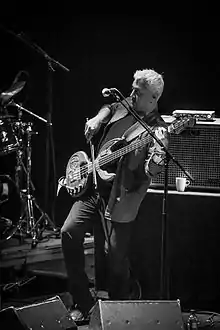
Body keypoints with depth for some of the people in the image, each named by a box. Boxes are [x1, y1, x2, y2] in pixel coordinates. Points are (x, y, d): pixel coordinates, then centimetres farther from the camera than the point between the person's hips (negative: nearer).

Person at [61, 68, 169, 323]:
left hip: (120, 198, -5)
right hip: (92, 186, 6)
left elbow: (150, 171, -23)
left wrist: (155, 165, -45)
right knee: (69, 232, -8)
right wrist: (95, 122, 4)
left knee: (116, 258, -4)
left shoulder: (157, 130, -10)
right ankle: (83, 302, 3)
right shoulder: (120, 107, 8)